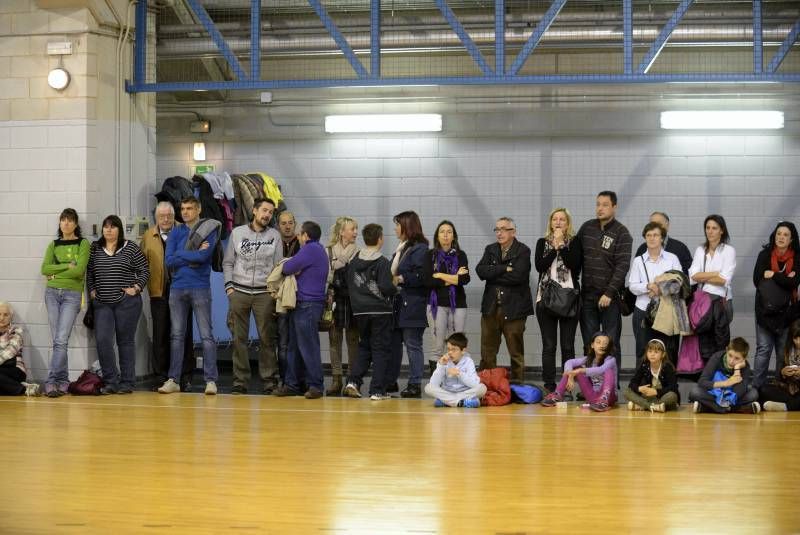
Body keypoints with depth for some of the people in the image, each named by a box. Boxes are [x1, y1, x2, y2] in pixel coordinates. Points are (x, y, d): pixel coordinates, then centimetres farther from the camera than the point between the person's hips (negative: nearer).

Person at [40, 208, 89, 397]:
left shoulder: (82, 244, 2)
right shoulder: (53, 245, 13)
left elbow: (79, 270, -11)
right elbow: (44, 269, 1)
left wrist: (56, 274, -4)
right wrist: (67, 266, -9)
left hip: (72, 294, -4)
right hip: (52, 293, 4)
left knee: (61, 340, -12)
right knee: (57, 341, 2)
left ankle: (51, 381, -12)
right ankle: (63, 381, 8)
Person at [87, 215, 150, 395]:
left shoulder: (131, 248, 0)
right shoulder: (95, 249, 9)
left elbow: (144, 270, 2)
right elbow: (89, 272, 17)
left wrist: (136, 288, -7)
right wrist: (92, 290, 6)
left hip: (126, 302, -3)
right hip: (102, 303, 3)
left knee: (126, 341, 2)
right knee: (102, 341, -8)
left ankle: (127, 382, 9)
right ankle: (110, 381, 0)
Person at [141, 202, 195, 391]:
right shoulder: (148, 236, 10)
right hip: (159, 292, 2)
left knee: (183, 334, 3)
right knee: (160, 335, 6)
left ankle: (185, 376, 9)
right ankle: (161, 376, 13)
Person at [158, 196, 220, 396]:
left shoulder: (208, 230, 0)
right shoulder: (176, 233, 11)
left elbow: (204, 256, -15)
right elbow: (169, 261, 1)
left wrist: (180, 254, -4)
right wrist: (194, 255, -6)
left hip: (200, 288, -4)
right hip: (177, 289, 4)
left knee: (206, 335, -4)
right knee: (176, 336, 7)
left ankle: (211, 380, -3)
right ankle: (173, 380, 11)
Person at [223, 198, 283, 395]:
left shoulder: (275, 236, 7)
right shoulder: (237, 233, 8)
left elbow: (278, 266, 7)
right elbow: (228, 263, 11)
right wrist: (229, 286, 0)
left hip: (264, 293, 0)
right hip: (239, 291, 1)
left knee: (267, 338, -3)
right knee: (239, 338, 0)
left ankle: (270, 380, 3)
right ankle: (240, 381, 6)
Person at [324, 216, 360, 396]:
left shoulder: (359, 253, 4)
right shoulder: (328, 252, 3)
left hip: (353, 300, 0)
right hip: (335, 299, 0)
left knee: (353, 340, 2)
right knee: (334, 339, 2)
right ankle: (336, 380, 6)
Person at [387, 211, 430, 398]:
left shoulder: (420, 249, -11)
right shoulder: (401, 248, 17)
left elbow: (422, 276, -20)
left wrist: (400, 279, -15)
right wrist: (391, 279, 6)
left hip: (412, 305, -9)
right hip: (397, 304, 9)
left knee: (413, 345, -4)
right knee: (393, 343, 12)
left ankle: (415, 384, 0)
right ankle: (391, 381, 21)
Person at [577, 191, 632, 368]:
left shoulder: (622, 233, -5)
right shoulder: (587, 227, 9)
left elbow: (622, 265, -11)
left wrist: (609, 293, -17)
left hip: (610, 297, -4)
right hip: (587, 295, 4)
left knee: (611, 344, 0)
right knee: (590, 344, 7)